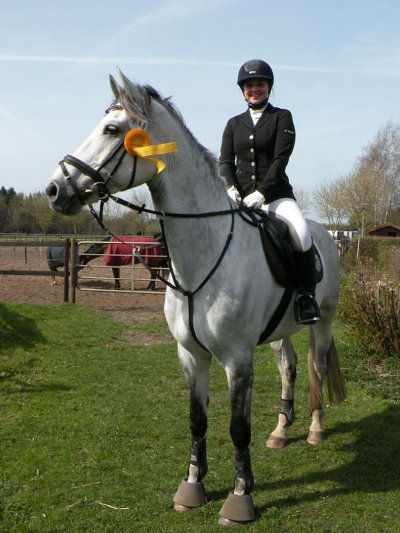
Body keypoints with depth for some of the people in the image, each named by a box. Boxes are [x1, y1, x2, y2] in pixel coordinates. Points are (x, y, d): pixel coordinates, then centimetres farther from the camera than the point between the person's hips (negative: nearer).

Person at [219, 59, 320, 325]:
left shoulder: (282, 118, 6)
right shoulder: (234, 124, 17)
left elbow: (280, 158, -6)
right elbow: (225, 161, 8)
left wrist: (261, 193, -19)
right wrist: (230, 188, -14)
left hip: (275, 194, -3)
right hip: (240, 196, 3)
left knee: (301, 232, -32)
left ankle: (307, 294, -17)